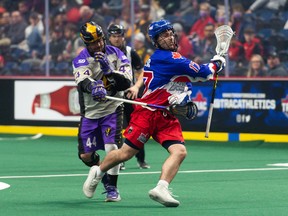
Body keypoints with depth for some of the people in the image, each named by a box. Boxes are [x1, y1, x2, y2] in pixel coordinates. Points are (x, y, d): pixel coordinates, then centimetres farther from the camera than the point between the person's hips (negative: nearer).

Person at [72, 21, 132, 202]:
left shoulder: (116, 55, -5)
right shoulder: (81, 60, -8)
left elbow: (126, 83, -14)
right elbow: (83, 82, -28)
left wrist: (108, 69, -26)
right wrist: (93, 86, -51)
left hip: (112, 109, -1)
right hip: (90, 112, 1)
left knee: (112, 147, -19)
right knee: (85, 155, 3)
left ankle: (112, 187, -3)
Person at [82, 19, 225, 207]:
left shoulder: (174, 57, 15)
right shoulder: (163, 57, -14)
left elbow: (187, 83, 21)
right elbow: (200, 73, -17)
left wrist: (186, 98, -2)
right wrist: (216, 64, 1)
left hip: (167, 117, 8)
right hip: (147, 112, -8)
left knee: (180, 151, -15)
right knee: (126, 153, -3)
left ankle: (161, 189, -23)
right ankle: (98, 172, 23)